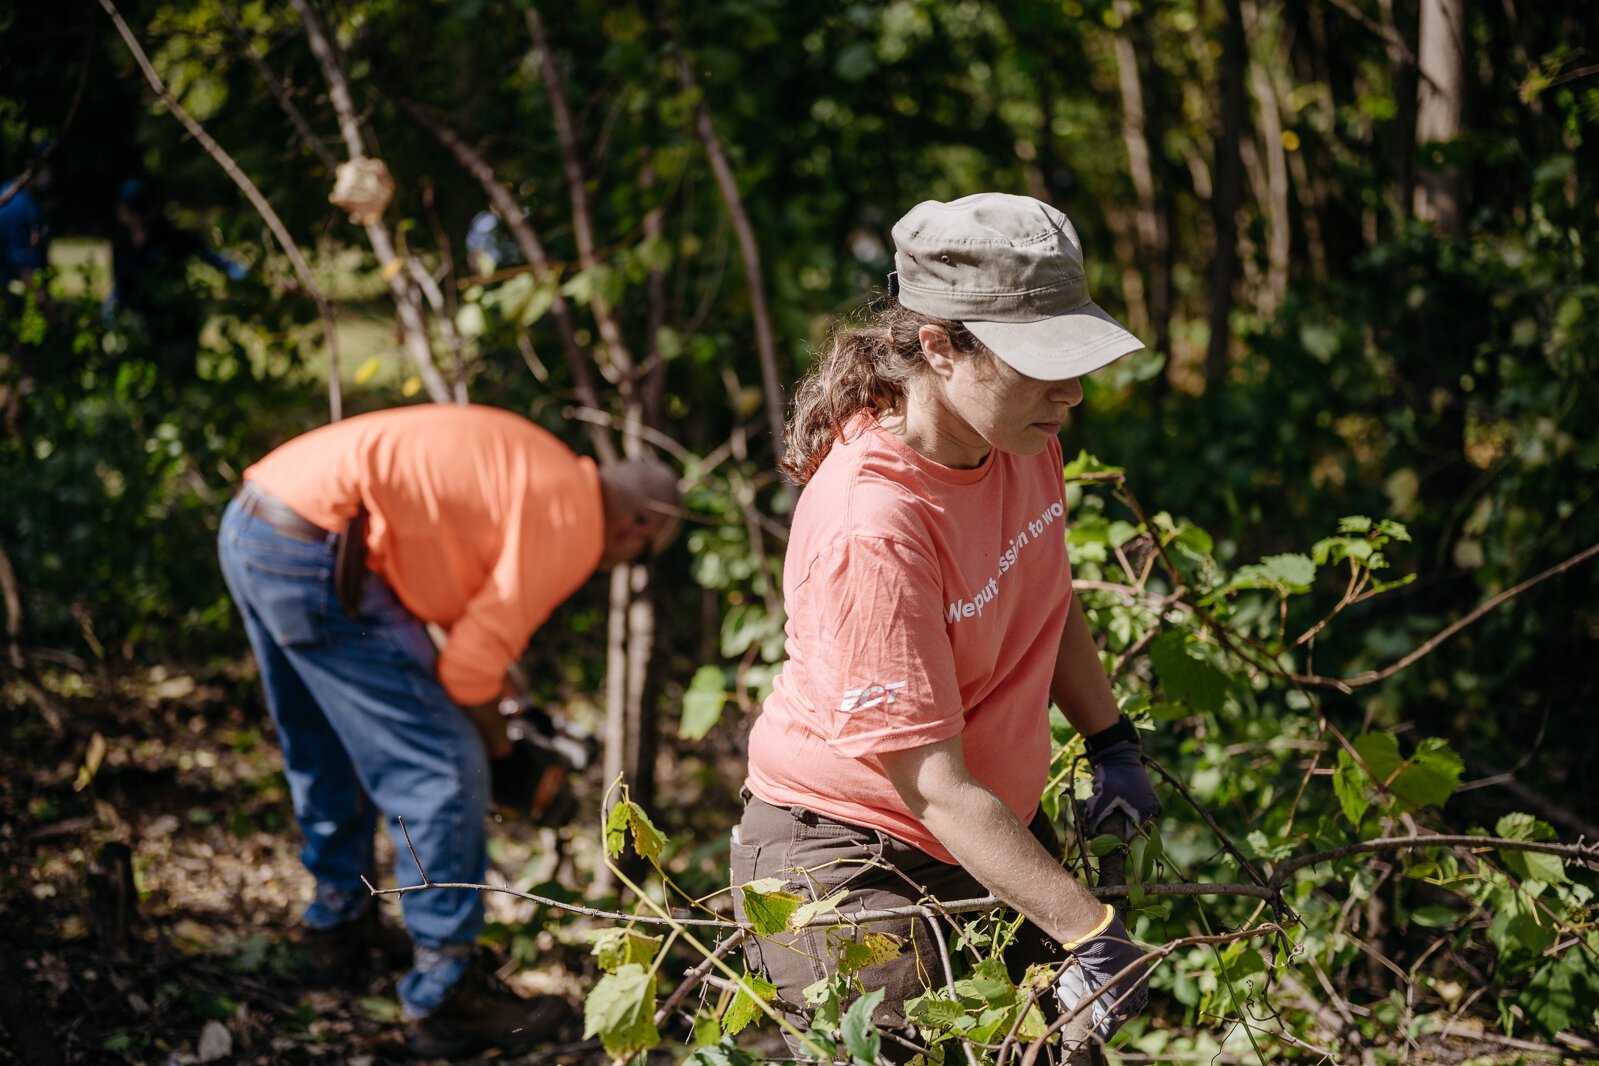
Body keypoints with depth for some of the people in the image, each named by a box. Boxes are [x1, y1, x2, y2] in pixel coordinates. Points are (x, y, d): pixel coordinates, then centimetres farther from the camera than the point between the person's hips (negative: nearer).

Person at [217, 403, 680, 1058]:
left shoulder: (527, 465, 21)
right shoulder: (573, 523, -6)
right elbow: (471, 665, -7)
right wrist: (495, 743, 12)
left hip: (246, 528, 10)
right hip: (314, 555, -10)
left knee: (323, 756, 28)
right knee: (445, 774, 0)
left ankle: (339, 928, 46)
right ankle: (444, 999, 8)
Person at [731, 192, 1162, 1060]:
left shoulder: (1020, 435, -6)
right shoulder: (869, 530, -32)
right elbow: (936, 788, -30)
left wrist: (1111, 745, 5)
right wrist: (1089, 930, -30)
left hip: (996, 832, 7)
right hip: (845, 859, -7)